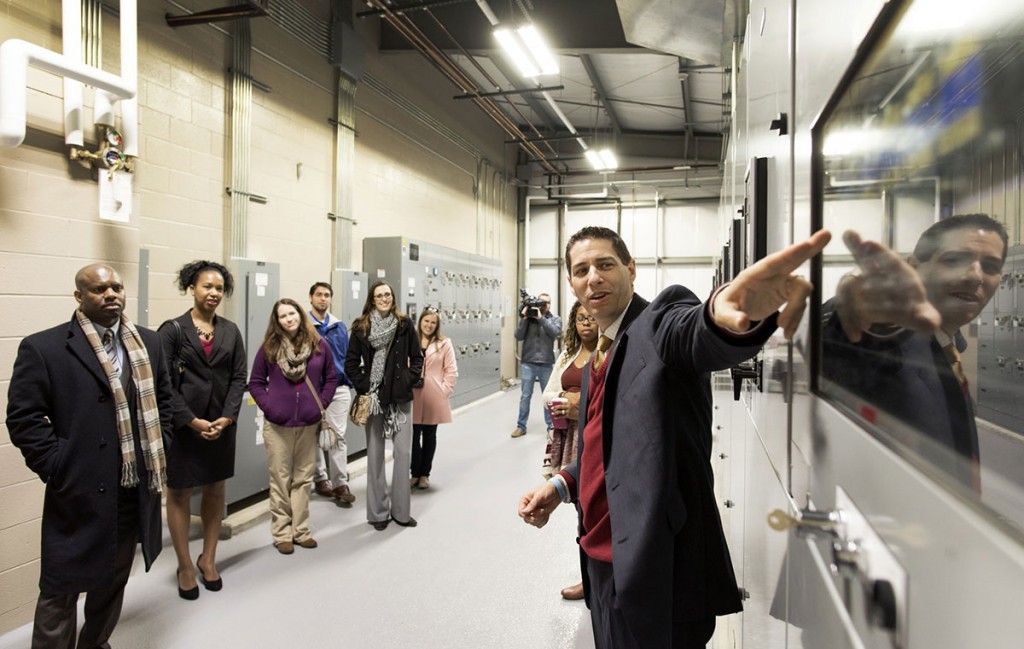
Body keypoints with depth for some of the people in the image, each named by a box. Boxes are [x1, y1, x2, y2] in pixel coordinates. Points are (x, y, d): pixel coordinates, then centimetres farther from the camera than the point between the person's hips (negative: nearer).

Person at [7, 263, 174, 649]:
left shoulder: (149, 343, 6)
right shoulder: (43, 348, -9)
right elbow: (23, 418, -10)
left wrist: (158, 449, 6)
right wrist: (58, 468, -14)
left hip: (135, 491, 5)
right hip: (79, 493, -5)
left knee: (114, 579, 20)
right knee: (61, 589, 8)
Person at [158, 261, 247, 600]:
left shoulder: (230, 331, 5)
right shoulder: (172, 329, -5)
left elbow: (239, 377, 3)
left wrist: (227, 417, -8)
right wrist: (192, 421, -15)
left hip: (221, 424, 4)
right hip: (182, 425, -3)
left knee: (215, 491, 12)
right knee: (179, 493, 7)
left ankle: (208, 559, 28)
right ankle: (185, 566, 22)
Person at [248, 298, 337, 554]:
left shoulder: (319, 345, 2)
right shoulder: (269, 348, 0)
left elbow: (331, 378, 9)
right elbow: (255, 382, 6)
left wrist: (321, 403, -1)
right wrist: (268, 406, -5)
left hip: (309, 424, 2)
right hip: (277, 425, -1)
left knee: (303, 479, 10)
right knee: (280, 480, 6)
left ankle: (300, 530, 22)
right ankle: (282, 533, 18)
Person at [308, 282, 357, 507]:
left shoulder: (340, 326, 10)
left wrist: (349, 383, 8)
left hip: (339, 388, 3)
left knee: (338, 435, 0)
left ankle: (341, 483, 3)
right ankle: (320, 478, 23)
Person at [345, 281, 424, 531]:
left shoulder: (404, 325, 2)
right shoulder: (361, 327, 1)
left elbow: (416, 358, 8)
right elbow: (351, 363, 4)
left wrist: (409, 381, -4)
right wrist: (364, 387, -5)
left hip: (400, 397, 1)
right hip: (374, 398, 0)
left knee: (404, 452, 2)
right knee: (375, 454, 8)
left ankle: (401, 510, 16)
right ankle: (378, 512, 19)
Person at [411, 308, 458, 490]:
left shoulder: (444, 344, 0)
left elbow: (451, 370, 1)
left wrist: (444, 391, -6)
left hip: (434, 397, 0)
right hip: (413, 396, 0)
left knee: (429, 435, 11)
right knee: (414, 435, 5)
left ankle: (424, 474, 23)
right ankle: (415, 473, 21)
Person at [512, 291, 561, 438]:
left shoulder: (555, 319, 5)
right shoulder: (528, 317, 4)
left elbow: (555, 332, -15)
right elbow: (518, 336, -4)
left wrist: (541, 318, -18)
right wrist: (524, 318, -14)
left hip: (546, 364, 0)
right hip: (528, 363, 0)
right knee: (525, 396, 6)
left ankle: (551, 426, 21)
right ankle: (521, 426, 15)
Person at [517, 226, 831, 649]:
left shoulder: (659, 321, -13)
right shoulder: (596, 360, 12)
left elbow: (693, 333, -38)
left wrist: (723, 314, -60)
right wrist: (562, 485, 5)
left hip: (657, 566, -8)